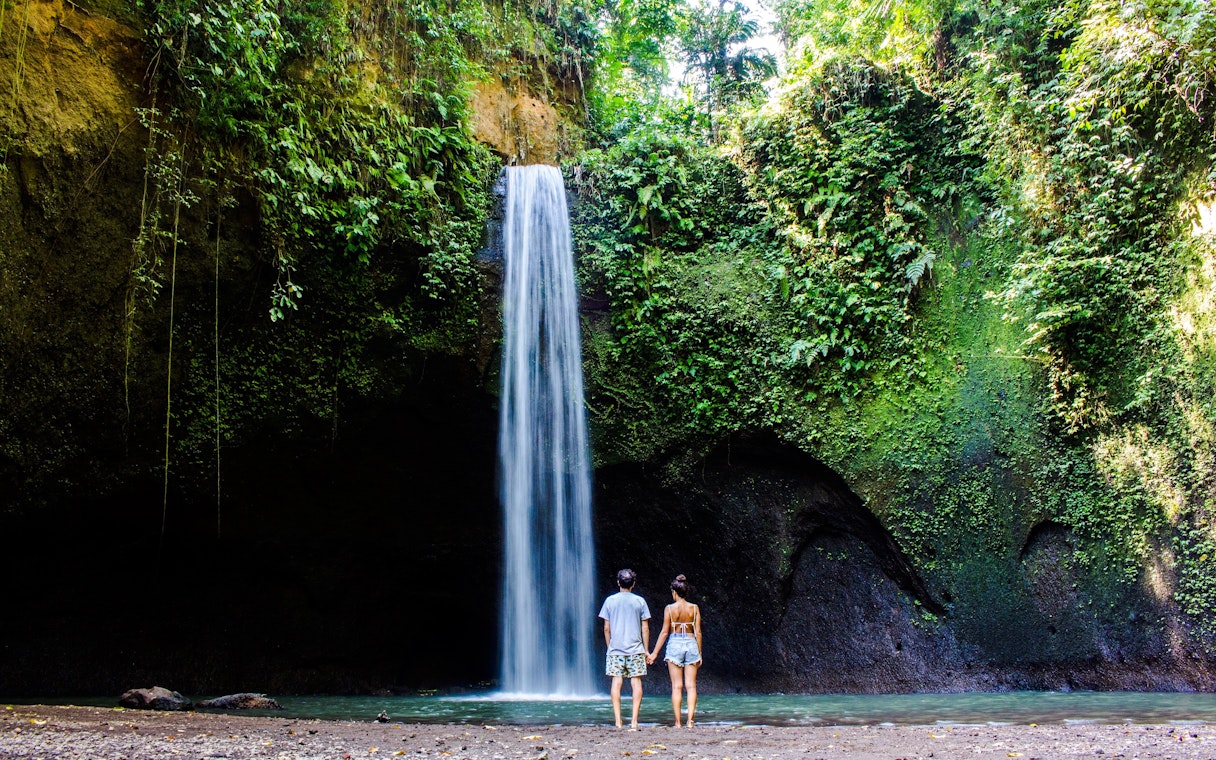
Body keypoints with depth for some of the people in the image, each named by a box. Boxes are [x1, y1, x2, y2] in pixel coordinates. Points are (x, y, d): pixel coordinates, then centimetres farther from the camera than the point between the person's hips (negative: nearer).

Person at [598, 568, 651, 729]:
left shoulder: (610, 601, 3)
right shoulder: (640, 601, 2)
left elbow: (606, 628, 4)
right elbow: (645, 628, 3)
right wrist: (646, 650, 10)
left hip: (615, 649, 1)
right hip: (635, 649, 0)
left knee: (617, 683, 2)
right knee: (636, 682, 2)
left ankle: (618, 721, -1)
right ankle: (634, 721, -3)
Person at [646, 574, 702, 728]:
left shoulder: (669, 608, -4)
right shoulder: (694, 608, 1)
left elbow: (664, 632, -4)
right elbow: (698, 632, 2)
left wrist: (654, 653, 3)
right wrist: (700, 653, 11)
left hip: (675, 645, -2)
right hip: (691, 644, 2)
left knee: (676, 686, 3)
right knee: (691, 685, 4)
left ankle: (678, 722, 1)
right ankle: (690, 721, -3)